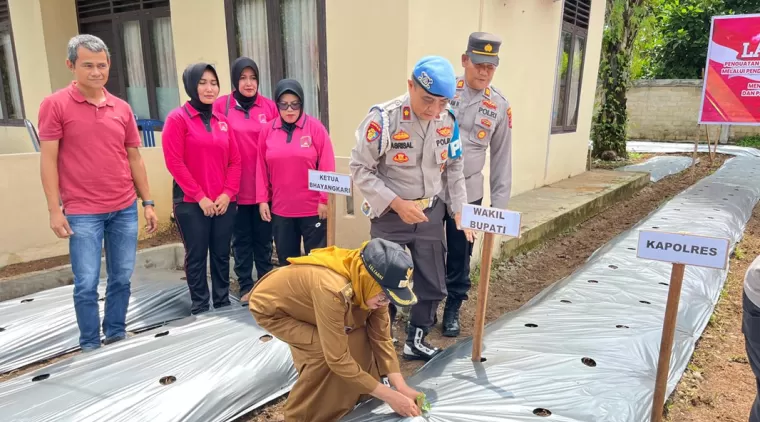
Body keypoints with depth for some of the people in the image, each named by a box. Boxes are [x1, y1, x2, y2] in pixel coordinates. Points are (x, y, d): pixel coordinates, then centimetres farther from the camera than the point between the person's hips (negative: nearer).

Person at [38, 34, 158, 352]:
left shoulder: (122, 108, 7)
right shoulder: (55, 105, -4)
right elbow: (48, 159, -5)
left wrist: (148, 202, 9)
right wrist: (54, 210, -8)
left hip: (125, 209, 4)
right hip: (82, 213, -3)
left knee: (121, 278, 10)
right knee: (86, 284, 3)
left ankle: (116, 336, 27)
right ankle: (90, 346, 20)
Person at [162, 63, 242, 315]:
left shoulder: (222, 121, 11)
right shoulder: (177, 118, -3)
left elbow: (235, 161, 9)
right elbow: (174, 162, -9)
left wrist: (227, 193, -5)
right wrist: (200, 196, -11)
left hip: (224, 202, 4)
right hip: (191, 204, -4)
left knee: (222, 255, 11)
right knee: (196, 256, 5)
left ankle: (223, 304, 24)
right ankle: (200, 307, 18)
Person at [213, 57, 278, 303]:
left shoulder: (269, 107, 3)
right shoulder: (221, 106, -3)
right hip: (236, 188, -1)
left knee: (264, 238, 11)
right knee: (241, 239, 10)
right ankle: (245, 286, 24)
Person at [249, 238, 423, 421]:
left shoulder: (370, 285, -18)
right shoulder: (333, 290, -41)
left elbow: (381, 337, -10)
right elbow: (338, 359, -34)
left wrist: (401, 387, -18)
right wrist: (389, 396, -27)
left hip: (302, 302, 7)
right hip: (271, 307, -7)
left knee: (358, 337, -6)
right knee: (327, 353, -21)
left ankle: (351, 397, 17)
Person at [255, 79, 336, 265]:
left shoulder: (316, 127, -6)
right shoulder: (267, 130, 4)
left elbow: (327, 167, -7)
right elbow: (261, 168, 6)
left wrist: (324, 200, -8)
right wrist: (262, 199, 3)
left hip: (313, 208, -3)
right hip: (280, 209, 3)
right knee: (286, 260, 15)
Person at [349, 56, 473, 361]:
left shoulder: (448, 121, -5)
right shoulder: (383, 119, -20)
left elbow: (453, 168, 7)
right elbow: (360, 169, -15)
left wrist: (459, 207, -3)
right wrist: (396, 203, -21)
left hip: (430, 214, 5)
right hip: (390, 216, -4)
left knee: (433, 286, 14)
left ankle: (415, 341, 36)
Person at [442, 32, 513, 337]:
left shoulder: (500, 105, 1)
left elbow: (502, 156, 6)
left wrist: (498, 203, 4)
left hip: (468, 192, 1)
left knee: (460, 255, 12)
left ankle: (453, 309, 32)